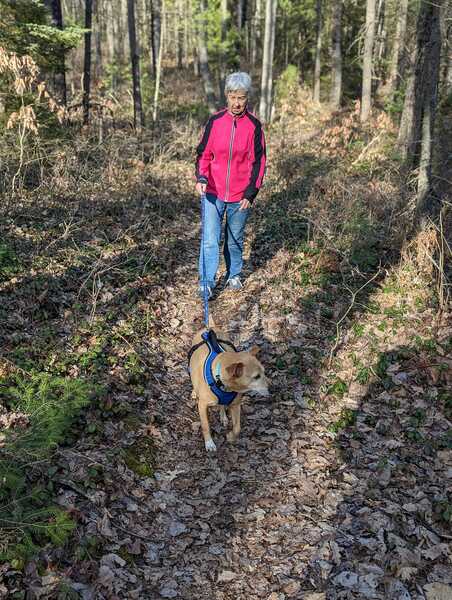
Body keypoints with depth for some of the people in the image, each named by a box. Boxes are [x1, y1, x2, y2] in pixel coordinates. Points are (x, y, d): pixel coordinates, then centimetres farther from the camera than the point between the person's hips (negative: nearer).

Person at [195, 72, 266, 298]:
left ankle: (234, 275, 34)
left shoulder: (254, 125, -3)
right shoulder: (215, 121, -1)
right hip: (212, 193, 0)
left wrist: (250, 194, -7)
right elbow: (203, 153, 4)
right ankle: (206, 283, 5)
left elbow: (258, 161, -1)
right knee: (210, 239, -4)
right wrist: (201, 178, -13)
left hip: (240, 196, 0)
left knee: (235, 239, 15)